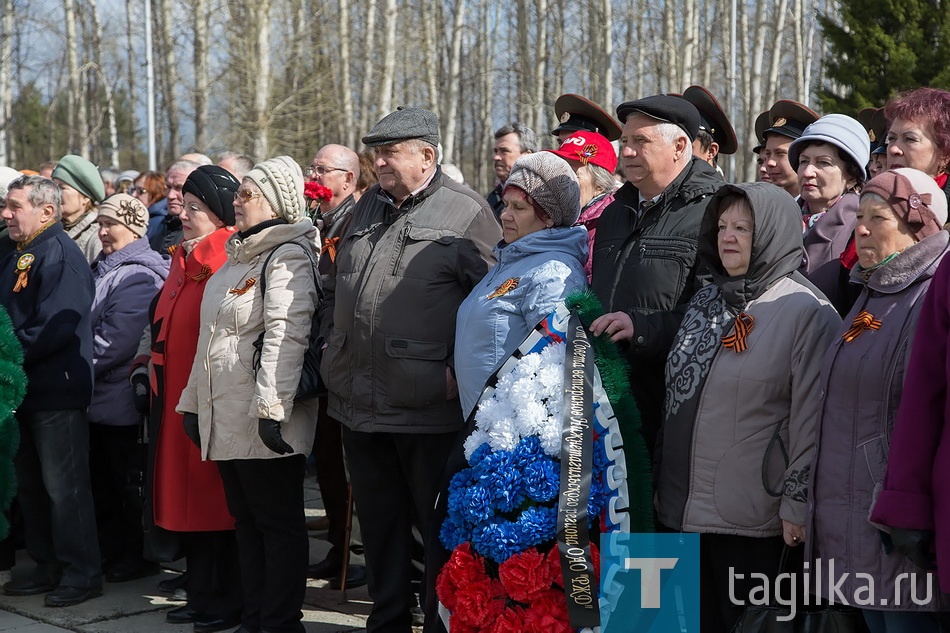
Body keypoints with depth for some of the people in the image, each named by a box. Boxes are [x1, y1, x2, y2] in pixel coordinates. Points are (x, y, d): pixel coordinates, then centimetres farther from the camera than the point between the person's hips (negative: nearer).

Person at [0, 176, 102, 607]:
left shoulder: (60, 253, -14)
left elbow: (56, 327, -22)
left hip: (56, 391, -9)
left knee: (64, 486, -3)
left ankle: (82, 574, 6)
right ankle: (47, 566, 26)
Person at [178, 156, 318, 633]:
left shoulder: (287, 256, -10)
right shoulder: (239, 256, 19)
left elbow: (286, 337, -20)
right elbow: (212, 338, 23)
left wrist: (271, 408, -26)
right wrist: (194, 401, 22)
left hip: (263, 420, -10)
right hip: (226, 416, 10)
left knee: (278, 521, -2)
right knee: (246, 518, 14)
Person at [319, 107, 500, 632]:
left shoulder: (466, 213, -8)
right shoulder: (366, 210, 15)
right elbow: (333, 289, 26)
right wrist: (334, 343, 15)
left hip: (428, 410, -7)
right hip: (359, 407, 7)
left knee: (441, 528, 3)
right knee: (378, 524, 17)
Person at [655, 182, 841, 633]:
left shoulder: (806, 312, -9)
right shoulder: (706, 304, 12)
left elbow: (812, 419, -12)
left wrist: (798, 503, -14)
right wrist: (661, 480, 17)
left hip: (751, 521, -6)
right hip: (683, 509, 6)